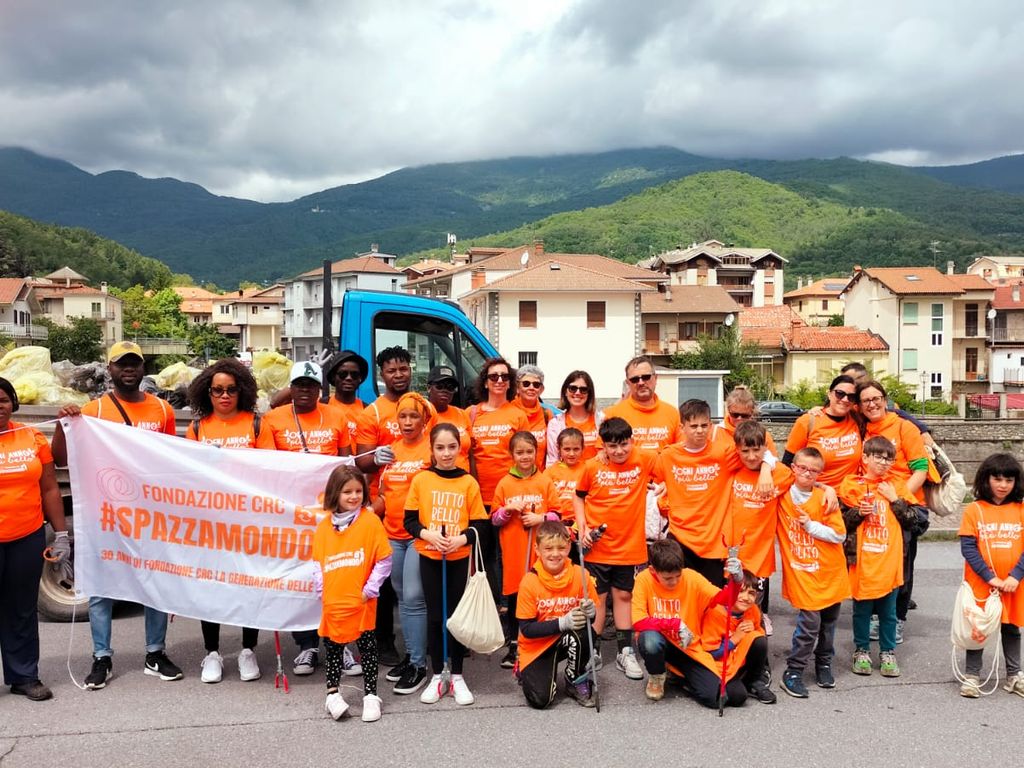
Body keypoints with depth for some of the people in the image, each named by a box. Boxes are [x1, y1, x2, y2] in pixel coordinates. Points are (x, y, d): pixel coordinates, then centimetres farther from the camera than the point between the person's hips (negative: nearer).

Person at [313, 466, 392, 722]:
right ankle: (333, 693, 28)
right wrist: (322, 589, -1)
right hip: (332, 603, 3)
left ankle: (370, 695, 21)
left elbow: (384, 560, -6)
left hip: (361, 602, -3)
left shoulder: (371, 521, -7)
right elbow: (318, 562, 10)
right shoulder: (324, 526, 3)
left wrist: (370, 589, -9)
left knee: (368, 648, 8)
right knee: (332, 649, 13)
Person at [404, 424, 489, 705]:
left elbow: (479, 523, -2)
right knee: (434, 616, 8)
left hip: (459, 558, 0)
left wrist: (462, 538, -19)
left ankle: (457, 677, 20)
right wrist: (427, 534, -18)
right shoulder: (420, 480, -3)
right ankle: (437, 676, 21)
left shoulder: (469, 482, -3)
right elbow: (410, 520, -1)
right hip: (429, 557, 0)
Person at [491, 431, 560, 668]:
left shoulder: (545, 482, 3)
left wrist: (540, 518, -14)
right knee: (513, 597, 7)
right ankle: (513, 646, 20)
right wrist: (508, 509, -13)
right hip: (513, 551, 1)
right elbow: (494, 519, 5)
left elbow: (556, 514, 4)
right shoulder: (504, 483, 4)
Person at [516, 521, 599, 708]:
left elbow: (593, 614, -1)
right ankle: (527, 671, 15)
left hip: (570, 639, 2)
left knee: (585, 634, -33)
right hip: (536, 647, -2)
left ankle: (577, 683, -5)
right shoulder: (529, 582, -17)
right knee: (540, 699, -22)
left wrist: (591, 611, -25)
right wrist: (562, 623, -28)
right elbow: (526, 629, -17)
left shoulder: (580, 575, -11)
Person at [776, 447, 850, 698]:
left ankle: (824, 663, 35)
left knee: (828, 621, 14)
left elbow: (839, 535, -9)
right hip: (800, 572, -1)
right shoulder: (782, 494, -3)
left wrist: (810, 524, -16)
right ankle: (793, 672, 1)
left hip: (830, 571, 2)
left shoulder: (824, 498, -7)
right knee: (810, 621, -10)